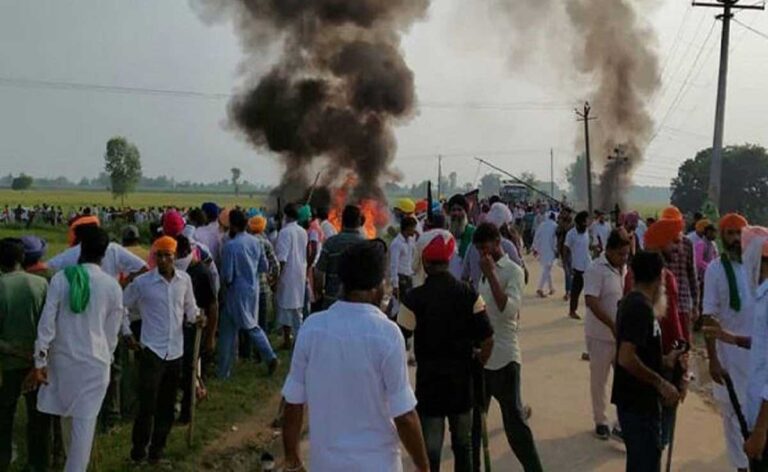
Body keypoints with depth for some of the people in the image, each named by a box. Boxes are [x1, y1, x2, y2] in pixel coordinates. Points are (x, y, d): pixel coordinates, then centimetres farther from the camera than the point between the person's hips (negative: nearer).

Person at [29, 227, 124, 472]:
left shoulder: (60, 278, -7)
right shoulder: (112, 286, -7)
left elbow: (47, 322, -8)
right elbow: (112, 332, 0)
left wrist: (39, 362, -4)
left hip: (62, 357, 3)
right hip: (94, 360, -3)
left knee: (67, 413, 22)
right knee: (85, 420, 4)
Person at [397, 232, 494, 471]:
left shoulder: (414, 298, -15)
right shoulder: (469, 294, -6)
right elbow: (487, 340, -6)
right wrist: (475, 366, 10)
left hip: (429, 381, -3)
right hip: (461, 381, 3)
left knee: (430, 449, 7)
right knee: (463, 444, 20)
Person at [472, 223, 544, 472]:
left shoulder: (513, 271, -11)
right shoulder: (486, 271, 12)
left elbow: (509, 310, -25)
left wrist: (490, 274, -25)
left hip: (503, 357, -7)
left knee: (514, 419, 0)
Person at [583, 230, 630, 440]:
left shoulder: (625, 268, 5)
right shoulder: (596, 269, -16)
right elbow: (591, 302, -24)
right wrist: (613, 326, -26)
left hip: (624, 334, 6)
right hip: (601, 335, -6)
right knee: (599, 380, 7)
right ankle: (600, 421, 21)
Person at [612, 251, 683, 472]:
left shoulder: (633, 301, 9)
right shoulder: (641, 307, -21)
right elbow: (626, 358, -29)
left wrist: (664, 361, 17)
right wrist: (661, 383, -21)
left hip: (638, 399, 10)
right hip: (638, 402, -10)